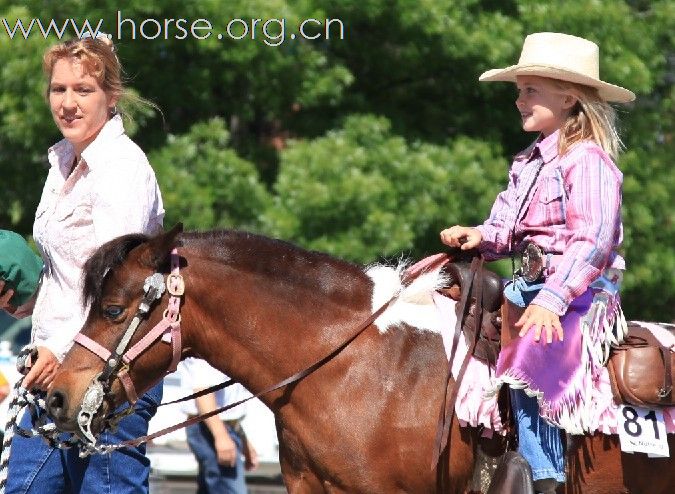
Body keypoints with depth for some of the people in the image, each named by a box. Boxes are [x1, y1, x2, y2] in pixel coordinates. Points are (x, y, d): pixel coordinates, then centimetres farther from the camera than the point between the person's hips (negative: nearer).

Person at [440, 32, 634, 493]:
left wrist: (552, 300, -31)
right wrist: (482, 237, -1)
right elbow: (511, 230, 22)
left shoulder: (587, 161, -13)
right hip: (528, 284, 10)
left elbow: (591, 242, -21)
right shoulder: (530, 163, 15)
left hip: (581, 294, -10)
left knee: (527, 363, -30)